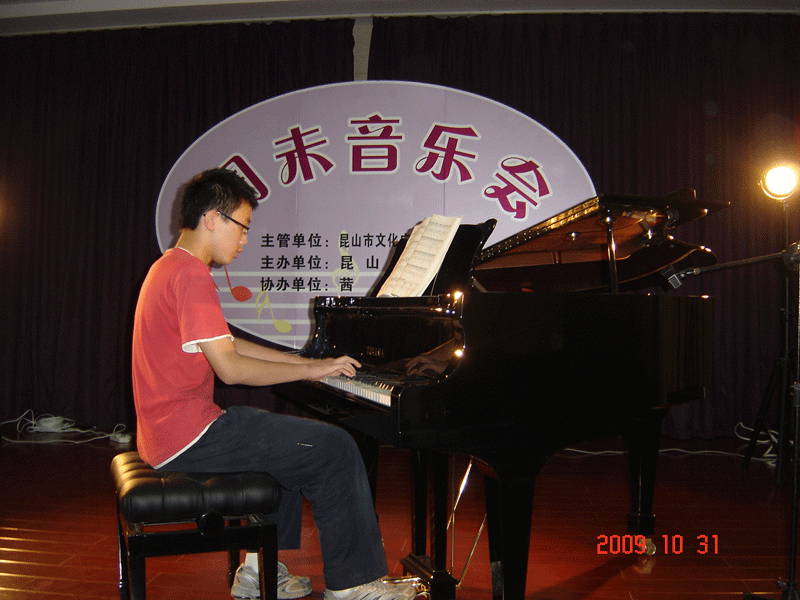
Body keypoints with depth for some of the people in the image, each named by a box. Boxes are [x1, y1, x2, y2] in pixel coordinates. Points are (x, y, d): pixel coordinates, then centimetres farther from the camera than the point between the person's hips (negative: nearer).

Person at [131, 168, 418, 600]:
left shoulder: (171, 267, 16)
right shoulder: (191, 275, -18)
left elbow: (228, 345, 19)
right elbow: (230, 367, -23)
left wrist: (310, 362, 14)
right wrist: (314, 370, -13)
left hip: (167, 430, 11)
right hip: (190, 437, -11)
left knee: (292, 439, 26)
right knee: (334, 448, -9)